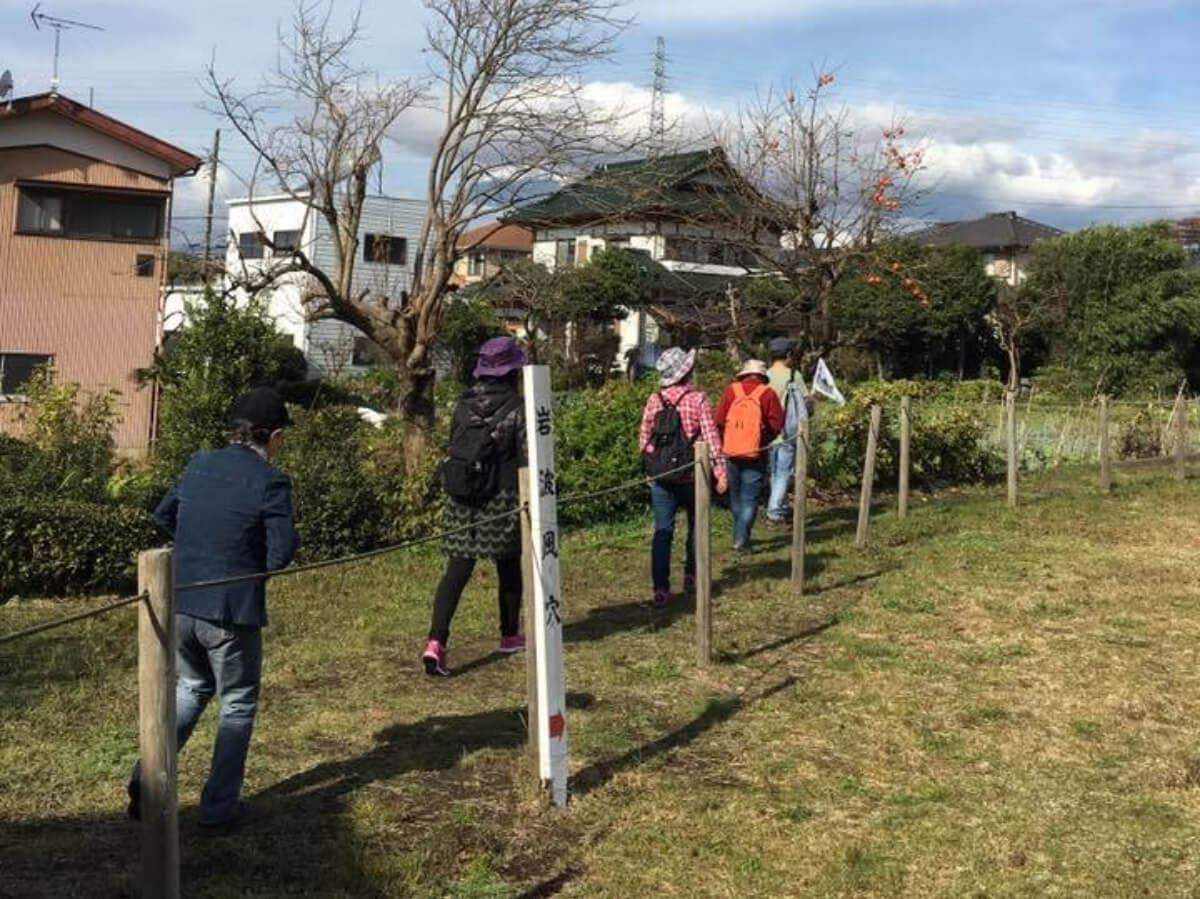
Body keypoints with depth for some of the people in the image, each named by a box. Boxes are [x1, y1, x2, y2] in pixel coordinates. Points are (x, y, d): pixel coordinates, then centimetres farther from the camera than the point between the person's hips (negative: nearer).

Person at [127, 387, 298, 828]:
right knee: (237, 704, 13)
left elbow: (163, 515, 17)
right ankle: (219, 804, 18)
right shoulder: (270, 481, -15)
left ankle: (150, 772, 12)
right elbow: (281, 554, -15)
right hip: (232, 611, -6)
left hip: (181, 602, 6)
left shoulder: (200, 464, 4)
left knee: (190, 689, 26)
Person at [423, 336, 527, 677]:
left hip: (461, 499, 4)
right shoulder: (517, 408, -10)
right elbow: (527, 457, -9)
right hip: (502, 501, -3)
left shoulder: (464, 404, 4)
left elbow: (453, 447, 11)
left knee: (456, 570, 1)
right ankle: (510, 635, 31)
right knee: (509, 567, 16)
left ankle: (436, 641, -13)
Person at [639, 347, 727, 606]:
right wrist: (720, 472, -8)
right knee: (696, 525, 19)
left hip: (660, 476, 2)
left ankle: (660, 587, -4)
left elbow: (644, 436, 6)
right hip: (692, 475, -2)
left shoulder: (654, 399, 0)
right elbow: (711, 437, -12)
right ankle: (691, 576, 25)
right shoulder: (697, 399, -9)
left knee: (662, 531, 2)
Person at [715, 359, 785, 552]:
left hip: (731, 452, 3)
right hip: (755, 454, -2)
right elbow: (777, 424, -7)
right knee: (749, 499, 3)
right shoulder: (767, 393, -6)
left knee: (735, 497, 18)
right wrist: (764, 441, 10)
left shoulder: (731, 391, -1)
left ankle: (740, 535, 30)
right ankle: (741, 540, -6)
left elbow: (718, 420, -3)